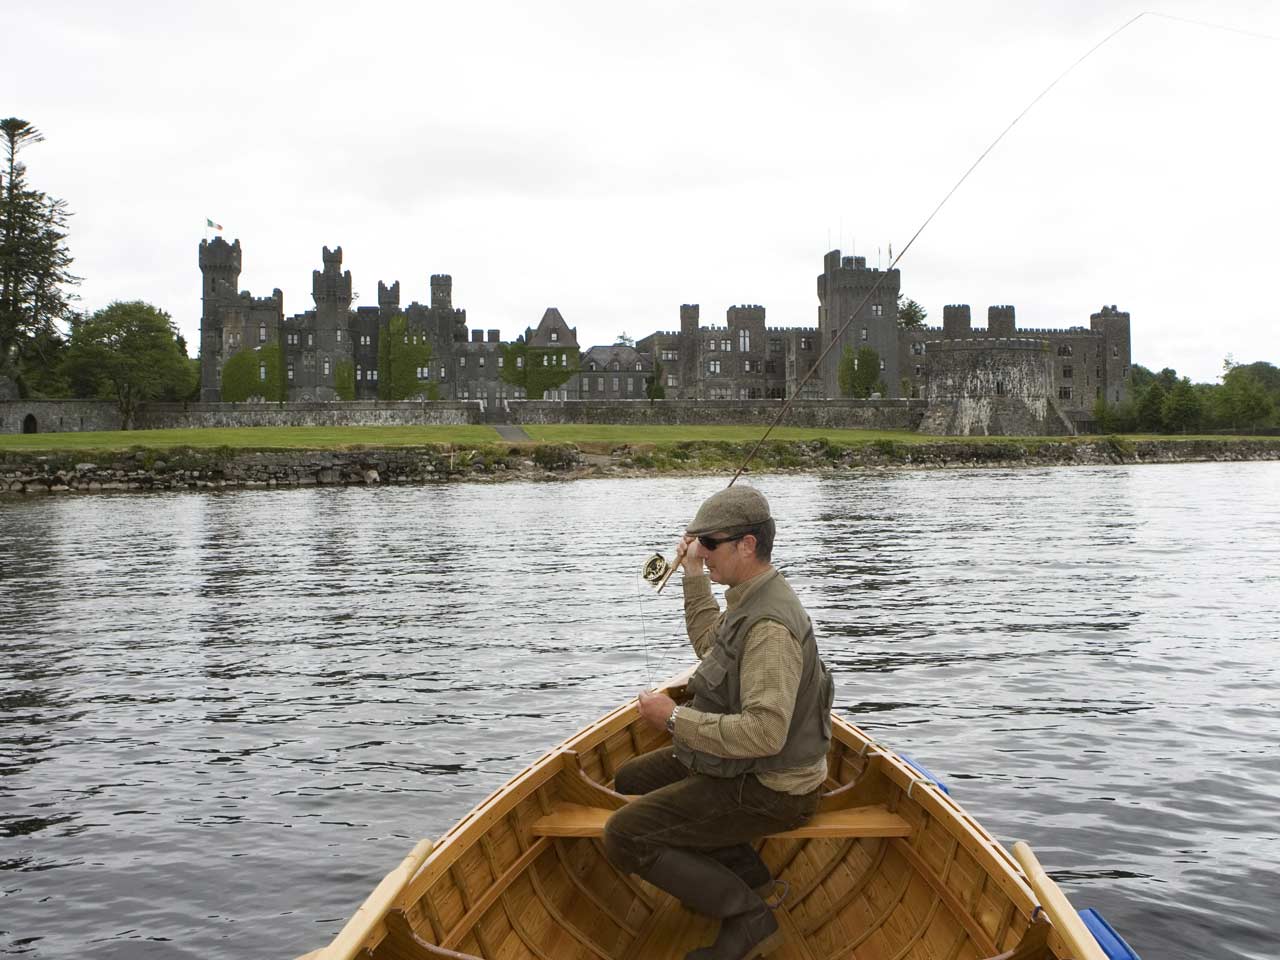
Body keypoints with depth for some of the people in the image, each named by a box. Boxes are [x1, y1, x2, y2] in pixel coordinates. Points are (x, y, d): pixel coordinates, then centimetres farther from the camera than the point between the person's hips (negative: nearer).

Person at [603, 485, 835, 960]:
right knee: (631, 778, 21)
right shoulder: (752, 597, 5)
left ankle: (748, 918, -4)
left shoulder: (770, 625, -28)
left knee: (624, 836, -15)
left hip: (768, 791, -11)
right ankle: (747, 876, 16)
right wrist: (694, 575, 19)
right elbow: (711, 646, 26)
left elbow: (764, 732, -35)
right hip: (746, 766, 11)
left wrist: (675, 718, -25)